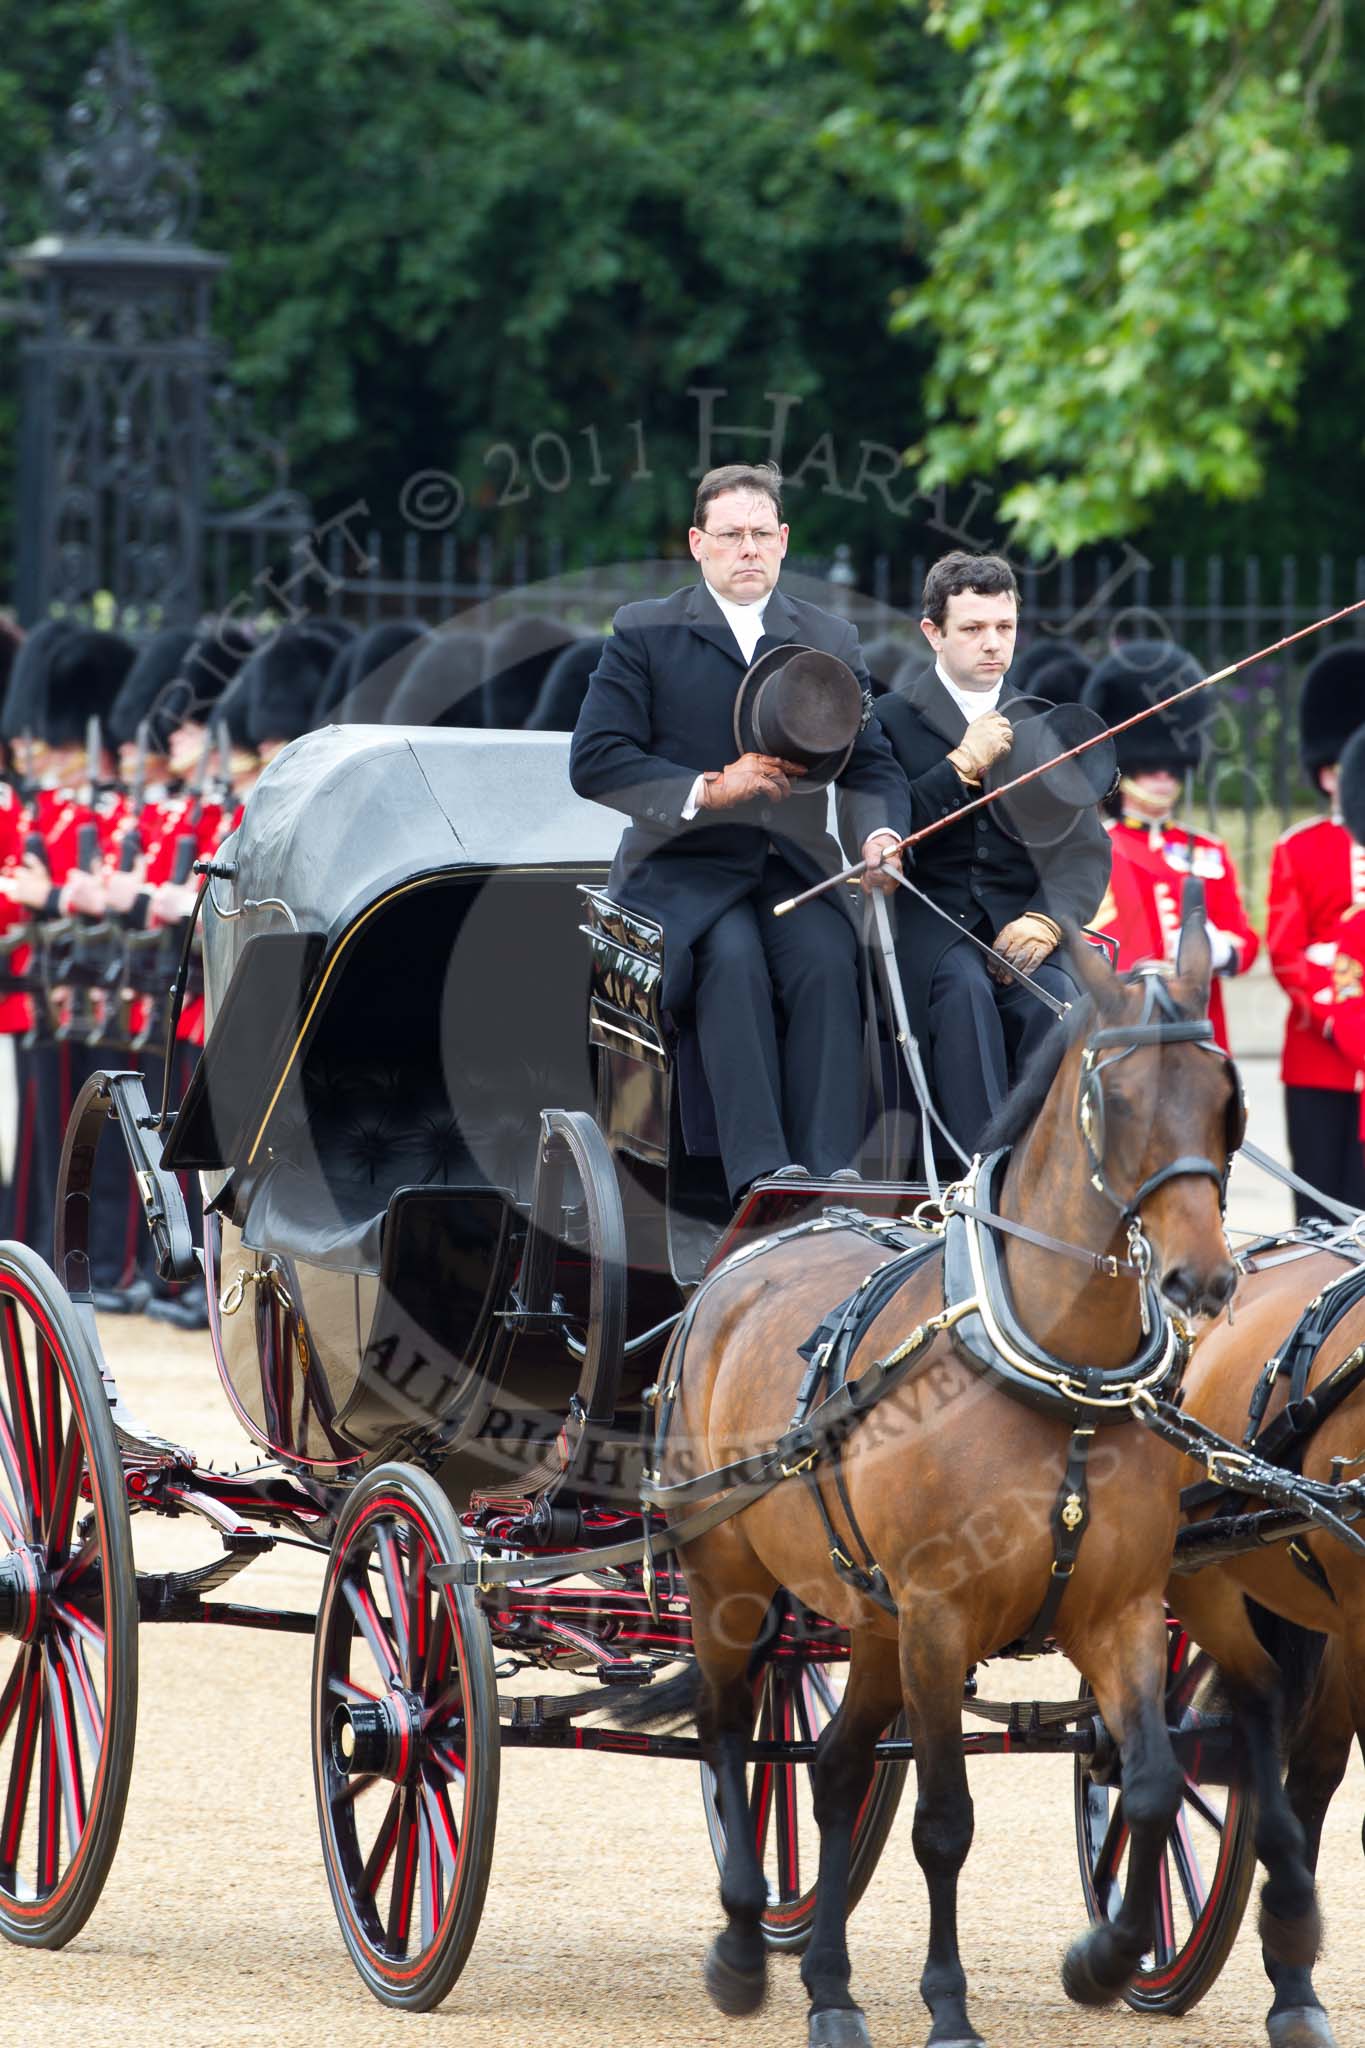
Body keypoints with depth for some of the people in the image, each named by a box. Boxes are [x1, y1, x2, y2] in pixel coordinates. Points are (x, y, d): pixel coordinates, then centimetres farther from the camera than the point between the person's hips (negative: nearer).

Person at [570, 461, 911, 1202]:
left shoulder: (830, 640, 16)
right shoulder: (646, 632, 6)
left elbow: (871, 765, 10)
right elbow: (594, 762, -3)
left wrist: (878, 835, -12)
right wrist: (707, 790, -14)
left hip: (793, 868, 2)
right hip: (683, 869, -2)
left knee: (827, 961, -30)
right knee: (733, 960, -33)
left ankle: (830, 1174, -37)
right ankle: (759, 1175, -40)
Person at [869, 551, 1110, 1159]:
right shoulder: (891, 717, 8)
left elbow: (1087, 851, 10)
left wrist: (1048, 920, -10)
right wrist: (960, 766, -11)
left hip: (1022, 927, 3)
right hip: (928, 921, -3)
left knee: (1058, 999, -30)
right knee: (965, 989, -34)